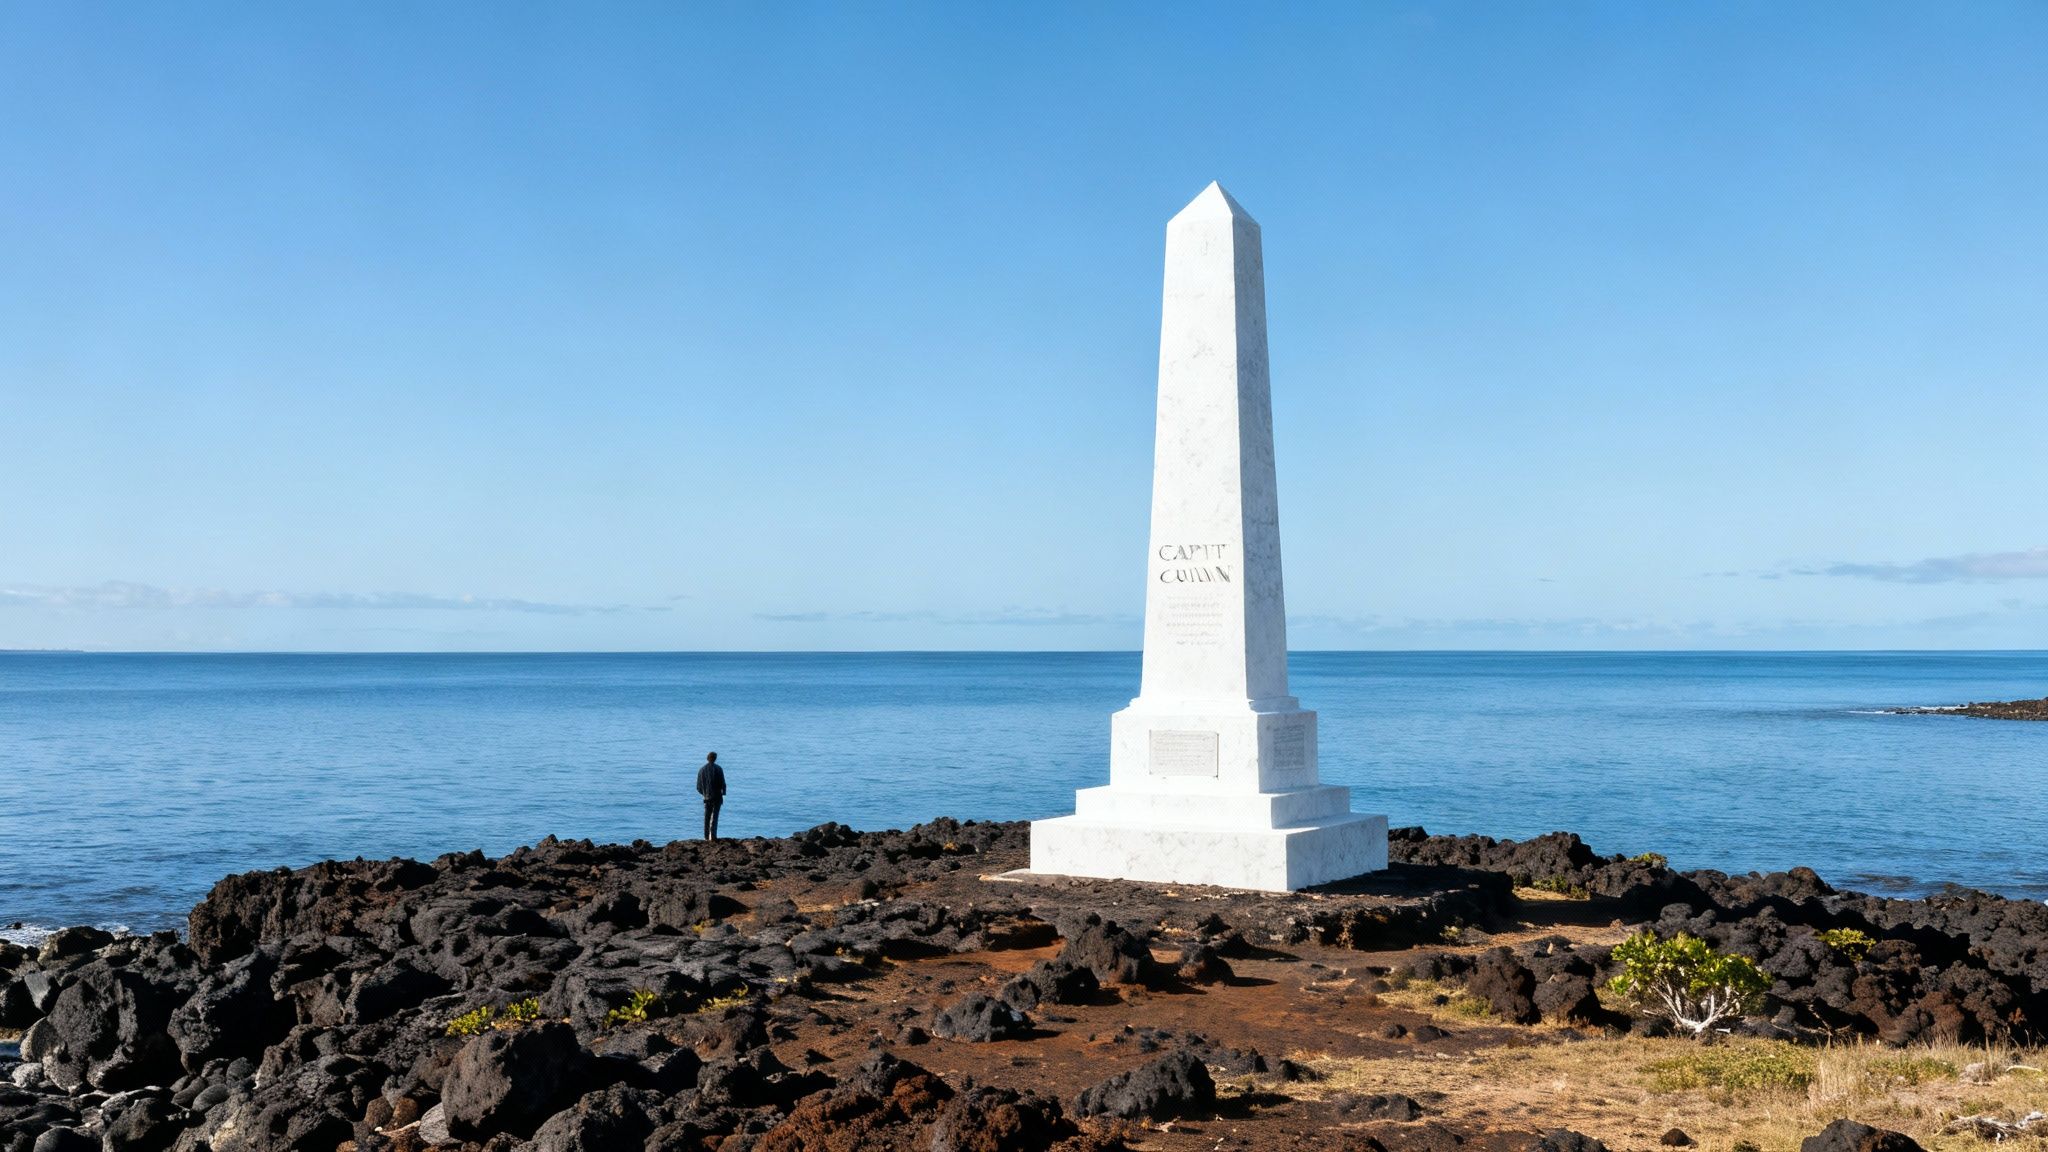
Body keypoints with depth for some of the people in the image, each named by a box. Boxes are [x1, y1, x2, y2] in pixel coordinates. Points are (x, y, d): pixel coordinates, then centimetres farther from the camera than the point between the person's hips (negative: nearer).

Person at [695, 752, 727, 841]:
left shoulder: (701, 770, 5)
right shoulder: (718, 769, -5)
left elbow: (698, 787, 7)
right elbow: (723, 783, -8)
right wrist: (723, 794, 5)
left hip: (707, 797, 3)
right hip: (717, 796, -3)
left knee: (707, 817, 12)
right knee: (714, 816, -3)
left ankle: (707, 836, 11)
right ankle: (713, 835, -13)